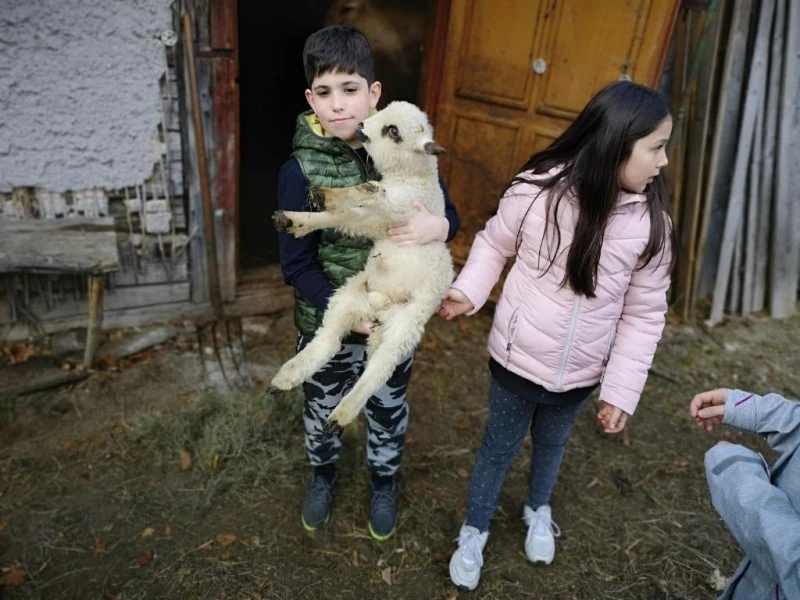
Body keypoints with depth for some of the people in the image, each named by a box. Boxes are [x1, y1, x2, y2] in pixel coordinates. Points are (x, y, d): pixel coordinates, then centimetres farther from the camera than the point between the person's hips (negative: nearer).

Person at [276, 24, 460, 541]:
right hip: (327, 322, -1)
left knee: (389, 412, 22)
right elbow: (297, 265, -15)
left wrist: (438, 226, -24)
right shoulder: (301, 171, -18)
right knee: (322, 411, 23)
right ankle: (324, 474, 55)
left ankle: (384, 482, 52)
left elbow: (451, 214, 0)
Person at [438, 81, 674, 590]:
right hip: (517, 359, -2)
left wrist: (622, 389, -5)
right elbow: (495, 244, -2)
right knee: (499, 447, 18)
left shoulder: (651, 224, -14)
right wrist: (469, 292, -18)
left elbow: (644, 315, -5)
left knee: (552, 445, 27)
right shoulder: (537, 190, -21)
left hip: (580, 375, 2)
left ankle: (539, 511, 59)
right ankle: (474, 532, 45)